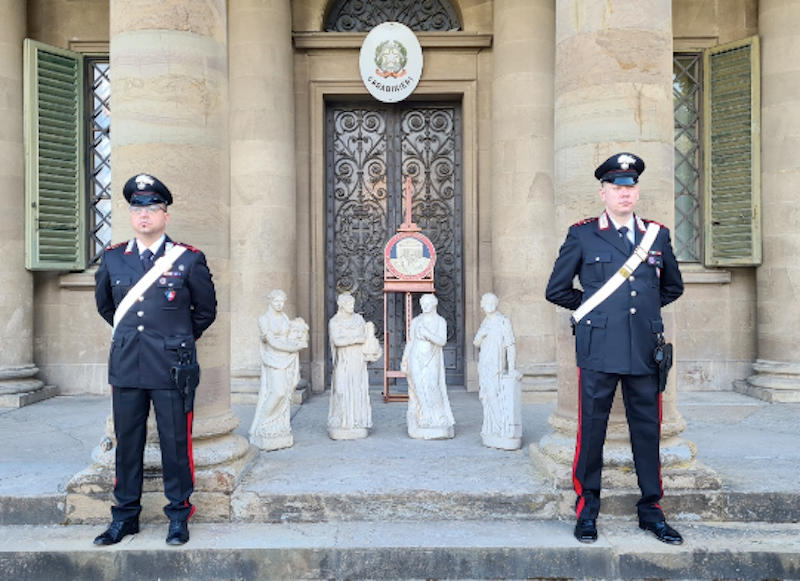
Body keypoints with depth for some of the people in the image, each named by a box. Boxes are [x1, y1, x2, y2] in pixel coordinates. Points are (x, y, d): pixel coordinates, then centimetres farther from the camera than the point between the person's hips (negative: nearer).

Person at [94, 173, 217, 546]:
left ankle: (178, 516, 20)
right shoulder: (113, 258, 7)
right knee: (126, 443, 12)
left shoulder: (189, 259, -3)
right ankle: (125, 516, 27)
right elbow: (104, 305, 24)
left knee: (175, 443, 5)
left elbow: (206, 310, 8)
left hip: (171, 369, -3)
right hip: (126, 367, 3)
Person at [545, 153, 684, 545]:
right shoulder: (582, 235, 4)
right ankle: (587, 509, 19)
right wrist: (591, 307, 9)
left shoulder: (658, 234, 12)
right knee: (592, 428, 3)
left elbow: (673, 287, 26)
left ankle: (651, 509, 25)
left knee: (648, 429, 10)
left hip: (645, 351, 3)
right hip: (599, 350, -3)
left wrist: (645, 307, 16)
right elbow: (556, 290, 8)